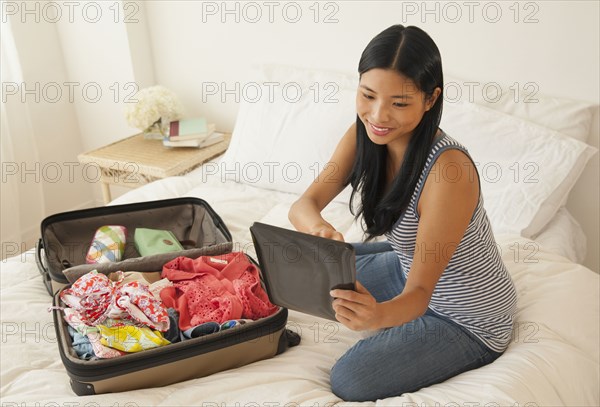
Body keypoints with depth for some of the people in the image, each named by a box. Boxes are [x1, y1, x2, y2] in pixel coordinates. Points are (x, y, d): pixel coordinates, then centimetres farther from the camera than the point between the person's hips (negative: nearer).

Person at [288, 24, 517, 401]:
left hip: (468, 318, -7)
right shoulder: (363, 136, -14)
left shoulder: (450, 170, -36)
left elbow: (420, 292, -33)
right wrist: (318, 228, -43)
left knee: (350, 381, -14)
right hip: (410, 269, 7)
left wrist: (379, 314, -56)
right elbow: (303, 205, -19)